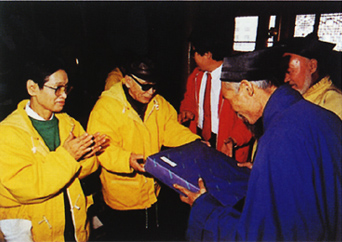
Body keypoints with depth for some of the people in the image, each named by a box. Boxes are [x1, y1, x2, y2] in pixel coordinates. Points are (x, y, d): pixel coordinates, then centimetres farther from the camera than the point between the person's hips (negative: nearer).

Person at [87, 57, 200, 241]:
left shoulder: (158, 103, 3)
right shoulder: (106, 106, -16)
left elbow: (171, 128, 4)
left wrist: (194, 142, -12)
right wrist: (126, 159, -40)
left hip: (152, 191, 5)